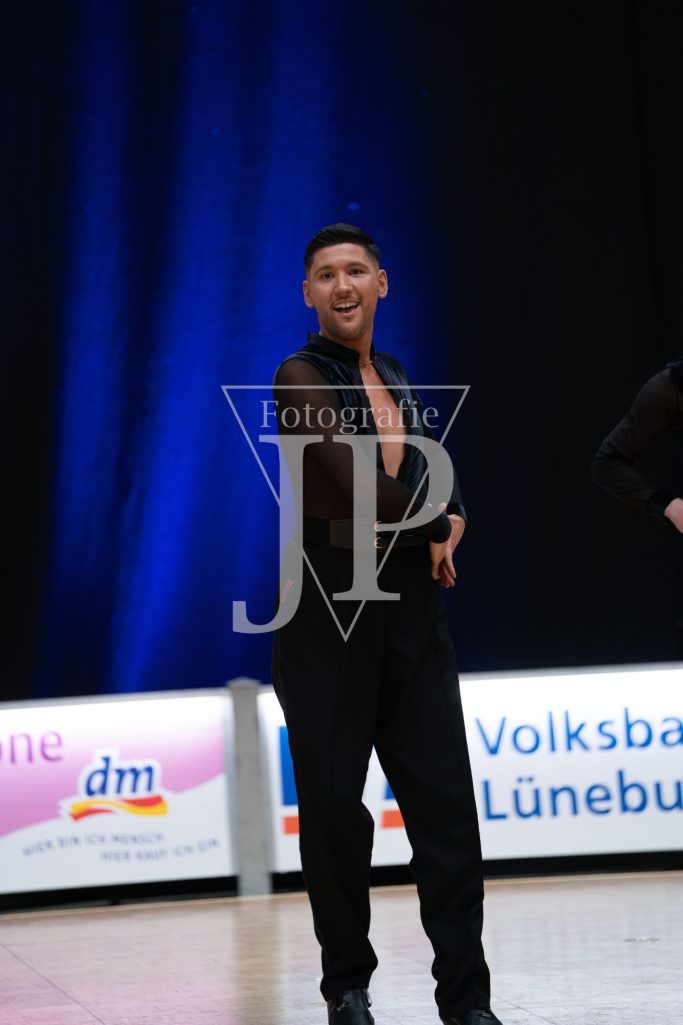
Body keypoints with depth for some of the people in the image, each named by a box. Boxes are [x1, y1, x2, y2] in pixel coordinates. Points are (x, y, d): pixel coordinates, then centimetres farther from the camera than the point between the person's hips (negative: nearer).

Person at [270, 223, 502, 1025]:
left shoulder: (395, 379, 14)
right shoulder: (302, 376, -7)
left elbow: (439, 481, 22)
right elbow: (357, 484, -17)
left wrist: (446, 523, 1)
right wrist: (435, 526, -2)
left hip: (412, 606, 6)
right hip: (331, 605, -5)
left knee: (444, 798, 0)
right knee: (334, 802, 2)